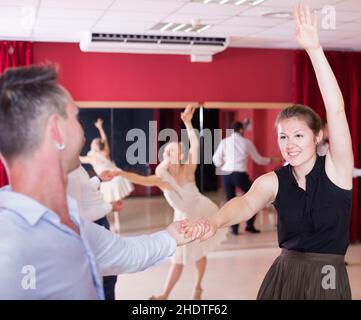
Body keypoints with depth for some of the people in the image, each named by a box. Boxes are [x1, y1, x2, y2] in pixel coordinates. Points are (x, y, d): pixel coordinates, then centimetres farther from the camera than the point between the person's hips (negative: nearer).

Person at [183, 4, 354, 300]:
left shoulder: (336, 168, -9)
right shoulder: (273, 181, -3)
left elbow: (336, 109, -22)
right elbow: (246, 203, -24)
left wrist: (314, 49, -29)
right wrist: (214, 222, -46)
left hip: (327, 280, -2)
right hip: (284, 276, 2)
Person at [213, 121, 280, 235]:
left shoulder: (224, 142, 4)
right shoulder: (246, 142, 3)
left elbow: (216, 159, -1)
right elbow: (258, 159, 11)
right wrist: (270, 160, 29)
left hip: (226, 175, 2)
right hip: (240, 175, -2)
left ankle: (234, 227, 13)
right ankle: (250, 225, 16)